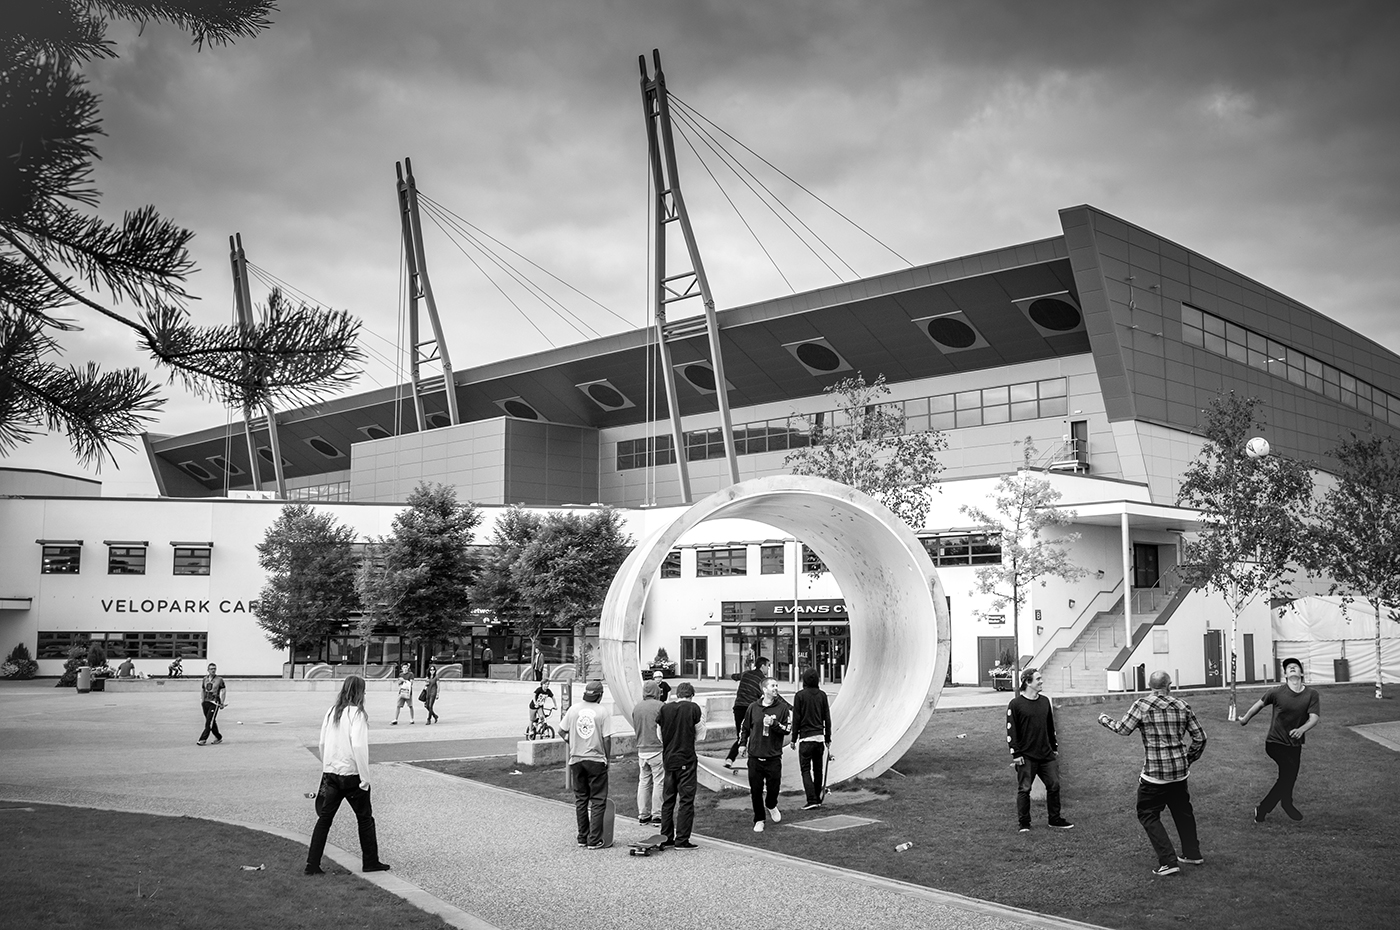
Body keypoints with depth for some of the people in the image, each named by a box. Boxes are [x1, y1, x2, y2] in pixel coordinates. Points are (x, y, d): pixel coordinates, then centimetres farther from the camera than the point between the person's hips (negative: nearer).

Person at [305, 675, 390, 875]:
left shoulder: (332, 712, 4)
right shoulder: (356, 713, -14)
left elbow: (322, 743, 9)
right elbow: (359, 746, -20)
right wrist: (365, 778, -14)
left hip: (331, 774, 5)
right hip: (351, 774, -5)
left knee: (324, 819, 11)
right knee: (365, 818, 11)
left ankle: (312, 864, 9)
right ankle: (370, 861, 19)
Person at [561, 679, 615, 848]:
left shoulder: (574, 709, 0)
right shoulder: (602, 711, -11)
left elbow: (561, 731, 5)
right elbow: (607, 739, -10)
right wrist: (606, 758, 1)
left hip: (576, 760, 4)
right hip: (596, 760, -4)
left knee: (580, 799, 14)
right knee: (598, 801, 3)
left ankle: (582, 837, 19)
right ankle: (594, 840, 0)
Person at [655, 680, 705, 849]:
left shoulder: (665, 708, 2)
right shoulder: (694, 708, -8)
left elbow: (659, 734, 9)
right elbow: (699, 735, -2)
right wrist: (702, 719, 14)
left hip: (668, 759, 4)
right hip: (687, 760, -4)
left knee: (668, 799, 13)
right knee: (686, 799, 1)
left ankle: (666, 838, 17)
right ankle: (681, 840, 0)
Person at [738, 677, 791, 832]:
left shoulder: (783, 707, -1)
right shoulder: (753, 707, 4)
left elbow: (788, 729, -6)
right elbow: (744, 727, 16)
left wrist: (773, 723, -19)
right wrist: (743, 743, 8)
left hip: (773, 757, -1)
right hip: (754, 756, 1)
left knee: (773, 787, 1)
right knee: (756, 790, 3)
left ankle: (771, 806, 35)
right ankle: (759, 820, 18)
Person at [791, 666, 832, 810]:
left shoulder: (800, 695, -7)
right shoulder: (822, 695, 5)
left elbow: (796, 719, -6)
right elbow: (827, 718, 8)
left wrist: (794, 739, 1)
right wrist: (828, 738, 15)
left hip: (805, 738, -4)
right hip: (820, 737, 4)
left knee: (805, 769, -2)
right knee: (818, 769, 13)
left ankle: (812, 800, -12)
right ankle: (817, 799, 18)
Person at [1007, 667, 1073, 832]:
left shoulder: (1045, 701, 9)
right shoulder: (1016, 704, -9)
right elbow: (1011, 730, -10)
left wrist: (1054, 747, 19)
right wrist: (1016, 754, -12)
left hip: (1046, 755, 6)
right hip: (1026, 757, -6)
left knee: (1054, 785, 8)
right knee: (1024, 789, -1)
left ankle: (1055, 819, 22)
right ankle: (1024, 823, 9)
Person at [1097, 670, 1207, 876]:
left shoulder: (1142, 705, -10)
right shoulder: (1182, 706, 2)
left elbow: (1123, 729, -8)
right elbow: (1200, 737, 5)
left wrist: (1104, 719, 10)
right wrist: (1189, 759, 19)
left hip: (1154, 774, -5)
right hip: (1179, 771, 5)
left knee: (1148, 815, 5)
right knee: (1182, 811, 24)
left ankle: (1168, 862, -1)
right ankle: (1192, 853, 34)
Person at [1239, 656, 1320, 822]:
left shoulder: (1312, 694, -6)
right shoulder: (1278, 692, -10)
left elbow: (1314, 718, -15)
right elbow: (1260, 704, 7)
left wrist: (1302, 729, -36)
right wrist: (1245, 719, 20)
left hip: (1295, 745, 4)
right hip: (1275, 742, -4)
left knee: (1287, 778, 9)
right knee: (1289, 770, -20)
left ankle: (1262, 809, 26)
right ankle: (1287, 803, 3)